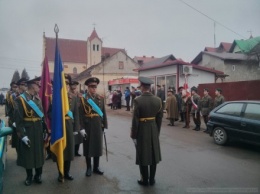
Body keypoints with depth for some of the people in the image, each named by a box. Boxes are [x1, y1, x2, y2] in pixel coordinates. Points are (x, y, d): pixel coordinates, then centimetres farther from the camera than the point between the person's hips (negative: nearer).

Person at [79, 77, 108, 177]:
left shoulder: (101, 98, 6)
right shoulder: (83, 99, -5)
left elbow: (104, 113, 6)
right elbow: (81, 115, -9)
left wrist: (105, 125, 2)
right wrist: (82, 128, -14)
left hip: (98, 126, 3)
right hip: (88, 126, -3)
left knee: (98, 146, 11)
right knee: (88, 147, 7)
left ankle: (96, 167, 26)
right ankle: (88, 168, 21)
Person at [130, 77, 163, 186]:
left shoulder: (138, 100, -17)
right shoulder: (158, 100, -4)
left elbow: (135, 120, -15)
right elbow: (159, 118, 2)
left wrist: (133, 134, -4)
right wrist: (157, 131, 14)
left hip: (142, 130, -4)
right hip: (154, 130, 4)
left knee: (143, 155, 9)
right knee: (153, 154, 15)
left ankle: (145, 180, 21)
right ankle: (152, 179, 27)